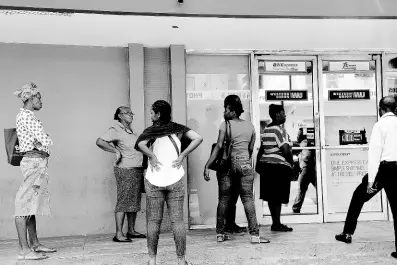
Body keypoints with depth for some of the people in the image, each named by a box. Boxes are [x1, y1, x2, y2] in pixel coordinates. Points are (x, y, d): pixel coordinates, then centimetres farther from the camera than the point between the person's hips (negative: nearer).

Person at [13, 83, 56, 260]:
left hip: (37, 162, 11)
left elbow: (43, 141, 17)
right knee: (25, 203, -10)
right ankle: (24, 250, -9)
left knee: (32, 204, 13)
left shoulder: (28, 116, 21)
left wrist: (40, 143, -2)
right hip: (34, 161, -11)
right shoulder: (26, 115, -10)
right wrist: (41, 145, 3)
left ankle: (34, 244, 21)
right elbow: (46, 140, -16)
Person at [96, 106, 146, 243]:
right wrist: (116, 151, -18)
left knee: (134, 201, 11)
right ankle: (118, 234, -5)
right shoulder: (116, 130, -9)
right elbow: (100, 142, -18)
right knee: (123, 201, -8)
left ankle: (131, 231, 20)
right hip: (126, 170, -9)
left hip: (137, 170, 9)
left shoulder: (130, 130, 17)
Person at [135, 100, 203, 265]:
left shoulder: (150, 131, -3)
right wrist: (182, 155, -4)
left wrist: (152, 157, -10)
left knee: (153, 221, 8)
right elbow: (198, 138, -8)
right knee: (177, 220, 5)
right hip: (175, 179, 2)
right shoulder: (178, 129, 5)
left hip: (154, 180, -1)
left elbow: (140, 144, -24)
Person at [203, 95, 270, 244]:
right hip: (244, 164, 2)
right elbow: (251, 149, 11)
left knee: (223, 199, 7)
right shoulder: (249, 125, 8)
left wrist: (207, 166, -13)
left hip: (227, 164, -2)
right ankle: (254, 234, -1)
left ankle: (220, 234, 14)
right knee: (248, 199, 2)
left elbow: (218, 147, -13)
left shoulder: (225, 125, -5)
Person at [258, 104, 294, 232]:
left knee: (272, 196, 11)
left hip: (266, 165, 9)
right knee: (278, 197, -3)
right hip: (279, 166, -9)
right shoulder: (279, 129, -14)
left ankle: (276, 222, 18)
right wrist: (291, 162, -5)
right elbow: (286, 150, -20)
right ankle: (277, 224, 2)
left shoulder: (266, 129, 14)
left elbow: (263, 148, 16)